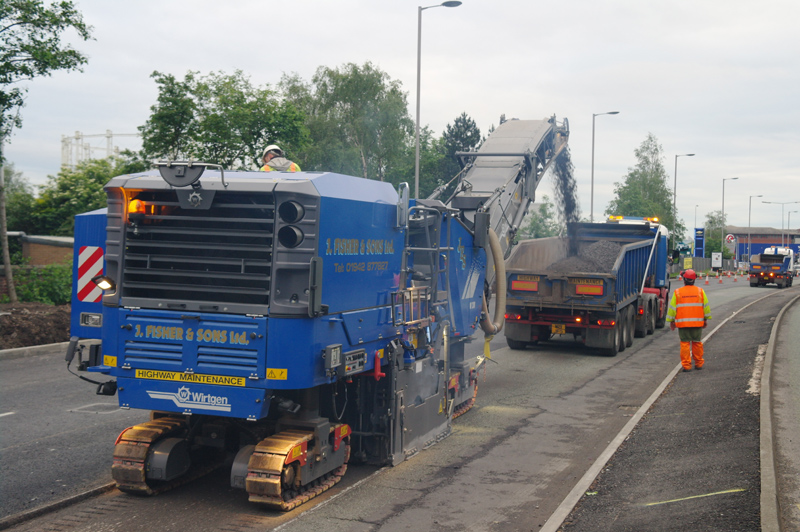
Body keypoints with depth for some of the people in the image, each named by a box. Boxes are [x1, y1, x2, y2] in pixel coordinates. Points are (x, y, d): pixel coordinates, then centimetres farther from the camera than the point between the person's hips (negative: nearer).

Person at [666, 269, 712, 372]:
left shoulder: (677, 292, -2)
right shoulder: (700, 291, 3)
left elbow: (672, 308, 1)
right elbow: (706, 306, 9)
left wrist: (671, 321, 10)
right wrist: (706, 319, 18)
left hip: (682, 323, -2)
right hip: (697, 322, 2)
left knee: (685, 343, 2)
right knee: (697, 343, 13)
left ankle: (686, 365, 0)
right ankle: (699, 363, 20)